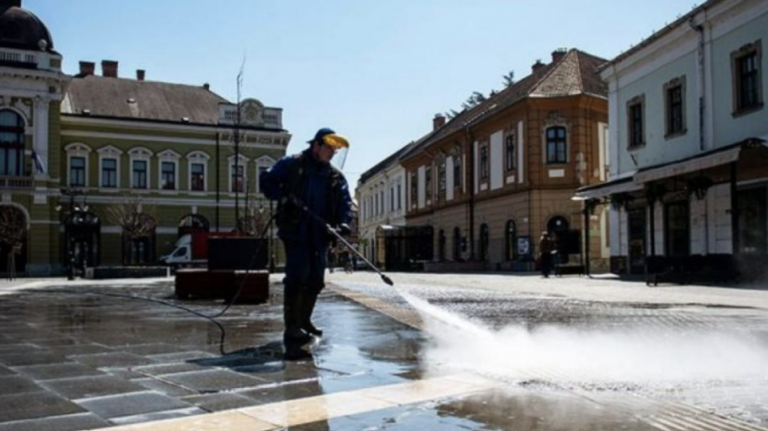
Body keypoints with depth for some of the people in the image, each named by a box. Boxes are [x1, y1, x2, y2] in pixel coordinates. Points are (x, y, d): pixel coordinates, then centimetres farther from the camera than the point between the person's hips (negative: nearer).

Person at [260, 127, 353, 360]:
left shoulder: (336, 177, 12)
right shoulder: (291, 164, 0)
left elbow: (345, 203, 5)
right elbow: (266, 180, 1)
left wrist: (344, 223, -14)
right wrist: (283, 197, -15)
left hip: (319, 236, 6)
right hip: (295, 232, -6)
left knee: (315, 281, 13)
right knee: (296, 279, -12)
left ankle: (303, 321, 34)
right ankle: (292, 334, -12)